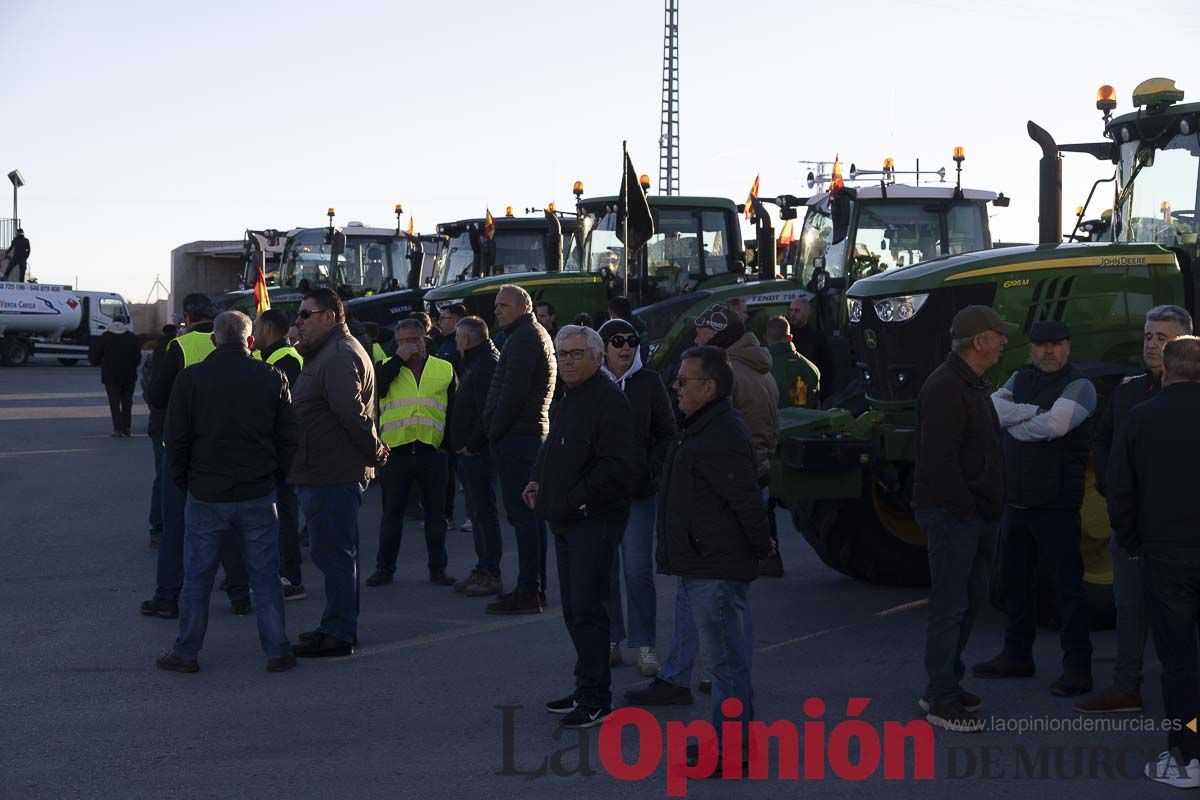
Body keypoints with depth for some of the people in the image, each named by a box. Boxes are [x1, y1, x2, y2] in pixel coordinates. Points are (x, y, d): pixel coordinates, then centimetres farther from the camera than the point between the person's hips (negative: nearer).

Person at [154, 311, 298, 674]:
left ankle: (186, 652, 14)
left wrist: (183, 480, 11)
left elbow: (176, 439, -2)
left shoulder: (191, 378, -5)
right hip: (258, 494, 1)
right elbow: (288, 438, 1)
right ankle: (277, 651, 10)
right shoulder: (272, 378, -2)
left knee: (197, 577, 8)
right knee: (265, 576, 8)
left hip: (205, 495, -1)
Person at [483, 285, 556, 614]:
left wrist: (495, 431, -12)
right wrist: (496, 430, 17)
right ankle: (535, 587, 17)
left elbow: (513, 391, -20)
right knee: (530, 513, 13)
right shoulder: (537, 334, 22)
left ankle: (528, 591, -11)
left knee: (522, 514, -10)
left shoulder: (524, 337, -12)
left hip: (517, 436, -11)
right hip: (533, 434, 11)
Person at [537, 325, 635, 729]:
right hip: (566, 521, 10)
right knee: (574, 609, 14)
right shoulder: (565, 400, 16)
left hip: (595, 520, -10)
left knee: (587, 608, -10)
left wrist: (575, 499, -19)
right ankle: (587, 690, 23)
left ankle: (595, 698, -6)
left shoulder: (609, 400, -15)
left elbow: (616, 467, -21)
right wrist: (537, 481, 12)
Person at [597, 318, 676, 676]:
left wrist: (650, 470, -4)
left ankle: (645, 645, 3)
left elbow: (667, 432, 7)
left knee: (638, 570, -4)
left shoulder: (649, 382, 2)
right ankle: (610, 641, 16)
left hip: (639, 489, -1)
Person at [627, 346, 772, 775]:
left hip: (716, 568, -11)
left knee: (726, 655, -5)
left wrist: (761, 547, -11)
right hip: (700, 563, 11)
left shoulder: (721, 438, -22)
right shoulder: (702, 427, 14)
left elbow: (747, 502, -23)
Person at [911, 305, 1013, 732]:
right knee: (951, 605, -5)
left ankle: (943, 685, 27)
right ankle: (941, 701, 1)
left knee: (971, 599, 16)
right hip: (952, 514, -11)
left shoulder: (972, 384, 17)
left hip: (975, 514, 11)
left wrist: (987, 509, 16)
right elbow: (938, 459, -24)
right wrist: (965, 508, -21)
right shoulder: (945, 388, -17)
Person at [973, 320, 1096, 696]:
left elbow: (1054, 425, -26)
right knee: (1016, 577, 15)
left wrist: (1014, 423, -10)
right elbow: (990, 408, -4)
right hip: (1016, 499, 7)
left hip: (1057, 503, -7)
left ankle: (1077, 668, 1)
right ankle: (1017, 656, 28)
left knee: (1066, 583, -4)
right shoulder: (1020, 379, 13)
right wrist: (1032, 412, -17)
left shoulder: (1078, 386, -9)